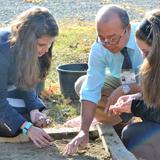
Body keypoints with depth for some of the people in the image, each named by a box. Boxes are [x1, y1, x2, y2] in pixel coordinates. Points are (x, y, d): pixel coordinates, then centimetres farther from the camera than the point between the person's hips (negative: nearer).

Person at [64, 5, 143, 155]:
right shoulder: (99, 48, -22)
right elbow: (91, 91, -25)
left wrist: (125, 89, -40)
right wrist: (84, 131, -33)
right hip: (122, 84, 4)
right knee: (82, 84, -16)